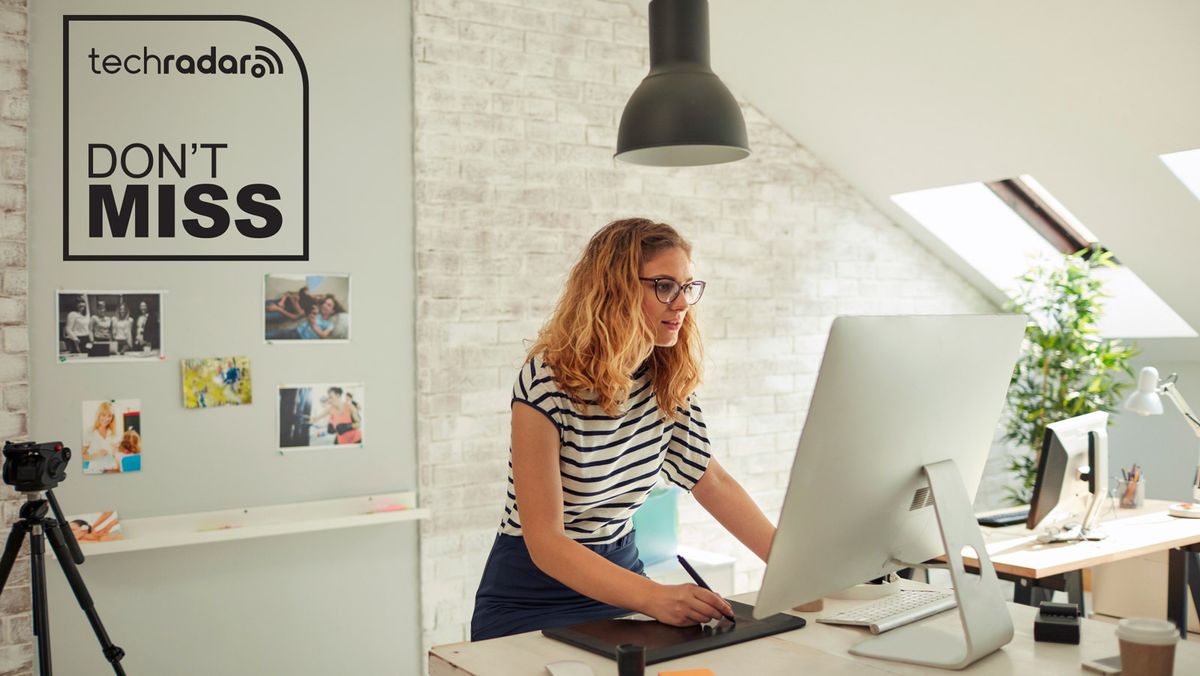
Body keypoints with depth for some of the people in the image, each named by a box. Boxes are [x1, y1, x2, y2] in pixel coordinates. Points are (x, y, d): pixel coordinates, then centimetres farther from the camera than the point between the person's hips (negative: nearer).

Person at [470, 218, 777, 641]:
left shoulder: (669, 382, -1)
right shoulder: (545, 383, -22)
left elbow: (712, 482, 4)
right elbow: (545, 542, -25)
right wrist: (653, 597, -38)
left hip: (620, 574, 5)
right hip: (532, 601, -5)